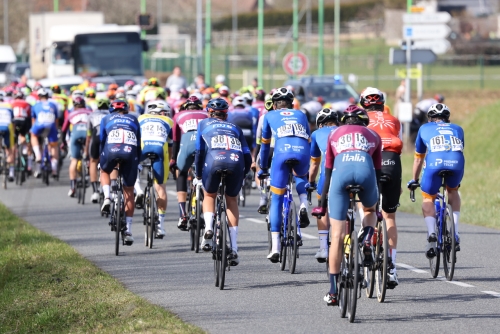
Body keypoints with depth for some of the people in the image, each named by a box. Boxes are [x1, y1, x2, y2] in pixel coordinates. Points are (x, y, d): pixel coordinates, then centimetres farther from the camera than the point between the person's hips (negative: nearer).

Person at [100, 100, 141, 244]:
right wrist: (138, 161, 35)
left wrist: (100, 160, 34)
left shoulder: (106, 119, 27)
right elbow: (139, 143, 27)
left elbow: (102, 140, 25)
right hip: (130, 152, 1)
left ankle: (107, 198, 6)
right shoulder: (133, 120, 30)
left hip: (111, 150, -1)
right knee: (129, 192, 11)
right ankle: (128, 231, 9)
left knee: (104, 172, 34)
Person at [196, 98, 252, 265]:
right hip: (236, 163, 2)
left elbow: (199, 151, 21)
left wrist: (198, 174, 32)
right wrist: (242, 174, 40)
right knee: (231, 201, 21)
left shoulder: (204, 124, 29)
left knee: (209, 196, 26)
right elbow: (247, 156, 25)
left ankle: (209, 228, -1)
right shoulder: (235, 128, 33)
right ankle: (234, 249, 11)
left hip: (214, 161, -2)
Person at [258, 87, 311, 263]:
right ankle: (303, 206, 9)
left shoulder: (270, 116, 28)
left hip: (282, 152, -2)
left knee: (276, 200, 9)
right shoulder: (300, 115, 32)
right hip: (302, 152, 2)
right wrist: (308, 168, 50)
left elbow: (265, 144, 35)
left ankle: (275, 247, 1)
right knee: (301, 176, 38)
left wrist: (263, 168, 48)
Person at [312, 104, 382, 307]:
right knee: (370, 210, 35)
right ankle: (367, 240, 4)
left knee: (337, 235, 5)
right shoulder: (373, 136, 32)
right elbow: (378, 172, 33)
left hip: (341, 170, 0)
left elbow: (328, 173, 31)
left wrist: (322, 205, 35)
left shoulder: (335, 134, 32)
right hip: (365, 169, 0)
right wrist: (375, 203, 43)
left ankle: (333, 292, 7)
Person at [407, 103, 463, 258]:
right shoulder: (457, 129, 34)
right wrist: (456, 179, 61)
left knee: (428, 199, 20)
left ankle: (431, 232, -6)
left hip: (434, 163, -2)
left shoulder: (425, 128, 31)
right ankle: (455, 233, 19)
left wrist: (414, 180, 53)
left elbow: (418, 158, 39)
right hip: (456, 163, 2)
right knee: (453, 191, 32)